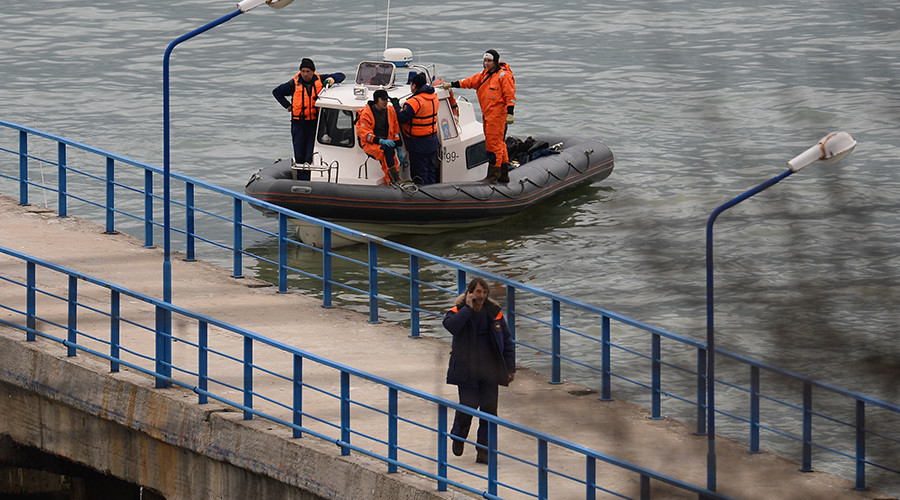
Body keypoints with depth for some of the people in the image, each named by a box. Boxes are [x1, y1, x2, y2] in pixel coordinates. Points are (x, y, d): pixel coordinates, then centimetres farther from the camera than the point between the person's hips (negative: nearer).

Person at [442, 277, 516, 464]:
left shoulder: (493, 312, 4)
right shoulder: (460, 311, -4)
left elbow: (507, 340, 11)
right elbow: (450, 325, -28)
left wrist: (510, 368, 7)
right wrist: (469, 308, -24)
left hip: (489, 370, 3)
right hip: (466, 369, -3)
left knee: (489, 408, -2)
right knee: (468, 405, -8)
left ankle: (484, 450, 7)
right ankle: (458, 437, 22)